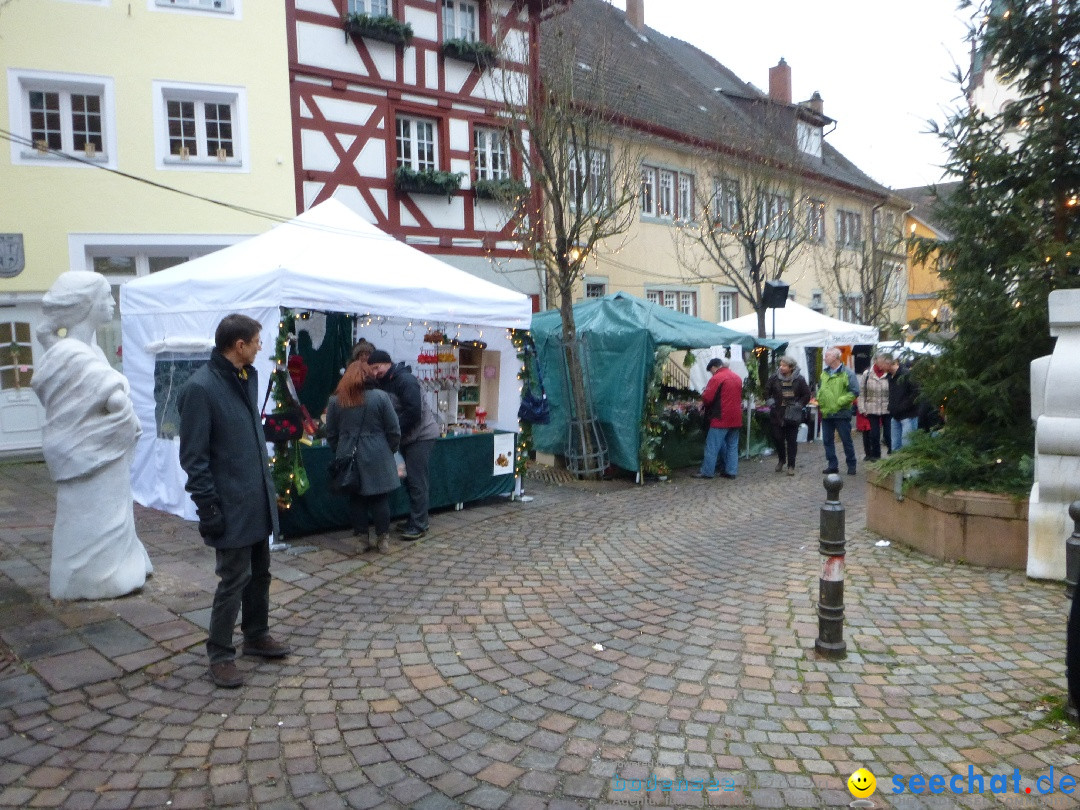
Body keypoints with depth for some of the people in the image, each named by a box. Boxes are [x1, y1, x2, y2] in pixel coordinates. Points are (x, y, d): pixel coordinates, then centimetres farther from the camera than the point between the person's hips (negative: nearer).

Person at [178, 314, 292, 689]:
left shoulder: (247, 377, 7)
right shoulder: (200, 388, -18)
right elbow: (193, 457, -17)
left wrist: (268, 483, 15)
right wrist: (209, 507, -17)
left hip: (258, 500, 8)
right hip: (231, 507, -8)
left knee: (260, 572, 18)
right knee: (234, 579, 1)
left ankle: (257, 635, 36)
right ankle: (220, 654, 18)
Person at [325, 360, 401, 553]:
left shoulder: (335, 400, 2)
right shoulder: (380, 396, -6)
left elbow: (331, 434, 7)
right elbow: (394, 430, -3)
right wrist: (390, 451, 11)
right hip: (377, 458, -2)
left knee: (356, 498, 11)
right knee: (380, 498, 6)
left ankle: (363, 537, 16)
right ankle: (383, 539, 10)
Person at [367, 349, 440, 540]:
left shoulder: (405, 380, -19)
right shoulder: (384, 383, 10)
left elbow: (413, 412, -26)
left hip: (422, 435, -9)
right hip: (407, 437, 9)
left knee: (416, 481, -8)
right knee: (410, 480, 13)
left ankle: (419, 525, -2)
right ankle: (413, 520, 22)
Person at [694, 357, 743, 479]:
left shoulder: (717, 378, -12)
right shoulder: (737, 377, 13)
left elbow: (707, 398, -16)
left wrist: (703, 397, 5)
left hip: (721, 418, -8)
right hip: (736, 418, 8)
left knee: (712, 446, -2)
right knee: (732, 445, 12)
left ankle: (707, 472, 1)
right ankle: (731, 471, 13)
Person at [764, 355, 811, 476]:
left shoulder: (799, 380, -4)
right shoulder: (774, 378, 0)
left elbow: (807, 395, 2)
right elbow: (767, 391, 13)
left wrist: (798, 405, -7)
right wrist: (770, 402, 1)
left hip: (792, 416, -2)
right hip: (777, 415, 2)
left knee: (792, 441, 3)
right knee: (777, 438, 5)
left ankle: (791, 465, 11)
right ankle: (781, 460, 28)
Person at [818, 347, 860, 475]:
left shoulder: (847, 373, -9)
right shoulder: (824, 373, 11)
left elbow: (854, 392, -12)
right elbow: (820, 389, 23)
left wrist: (839, 402, -17)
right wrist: (819, 399, 4)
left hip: (841, 413, -6)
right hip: (826, 413, 6)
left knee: (846, 440, 4)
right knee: (827, 440, 9)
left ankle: (851, 465, 16)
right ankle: (832, 465, 18)